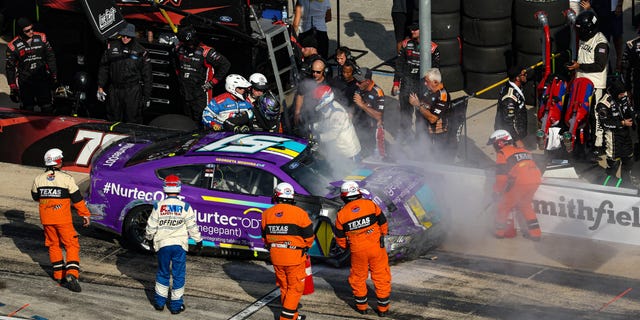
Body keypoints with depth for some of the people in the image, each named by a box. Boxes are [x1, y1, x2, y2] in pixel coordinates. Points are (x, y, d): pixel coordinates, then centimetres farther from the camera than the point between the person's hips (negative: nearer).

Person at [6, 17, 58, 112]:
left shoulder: (41, 38, 1)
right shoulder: (13, 45, -5)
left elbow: (50, 57, 10)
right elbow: (10, 68, 1)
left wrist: (54, 75, 7)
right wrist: (12, 87, -1)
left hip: (42, 79, 1)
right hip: (25, 82, -1)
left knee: (47, 109, 1)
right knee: (28, 111, 6)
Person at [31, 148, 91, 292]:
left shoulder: (39, 179, 0)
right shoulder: (66, 178, -13)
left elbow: (35, 196, 15)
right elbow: (77, 199, -9)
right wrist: (86, 215, 2)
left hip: (46, 219, 4)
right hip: (63, 219, -4)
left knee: (53, 245, 19)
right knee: (72, 246, 1)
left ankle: (59, 275, 21)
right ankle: (71, 275, -14)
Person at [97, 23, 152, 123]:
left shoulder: (141, 51, -1)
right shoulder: (112, 46, 5)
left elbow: (147, 76, 4)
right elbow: (103, 68, 11)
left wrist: (147, 96, 2)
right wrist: (100, 87, 5)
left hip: (133, 91, -3)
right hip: (114, 90, 3)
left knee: (133, 121, -4)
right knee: (113, 120, 9)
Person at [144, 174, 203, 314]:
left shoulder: (158, 206, -5)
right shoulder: (185, 207, -8)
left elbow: (151, 226, 1)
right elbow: (193, 227, -4)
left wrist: (149, 238, 21)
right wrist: (198, 241, 10)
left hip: (162, 245, 1)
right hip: (179, 245, -1)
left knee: (163, 273, 17)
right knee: (178, 275, 7)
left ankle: (159, 302, 23)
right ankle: (176, 305, 10)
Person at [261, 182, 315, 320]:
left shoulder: (267, 214, 1)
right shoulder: (299, 213, -12)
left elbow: (265, 237, 12)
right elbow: (309, 236, -5)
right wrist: (305, 247, 16)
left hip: (276, 257, 5)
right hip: (295, 257, -5)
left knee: (284, 287, 17)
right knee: (295, 287, 5)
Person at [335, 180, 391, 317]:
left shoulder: (341, 215, -5)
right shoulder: (371, 205, -7)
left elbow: (340, 239, 3)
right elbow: (384, 225, 1)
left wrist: (346, 247, 25)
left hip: (358, 251, 0)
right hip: (376, 248, 0)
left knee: (358, 278, 20)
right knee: (381, 277, 11)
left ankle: (362, 306, 28)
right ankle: (383, 308, 17)